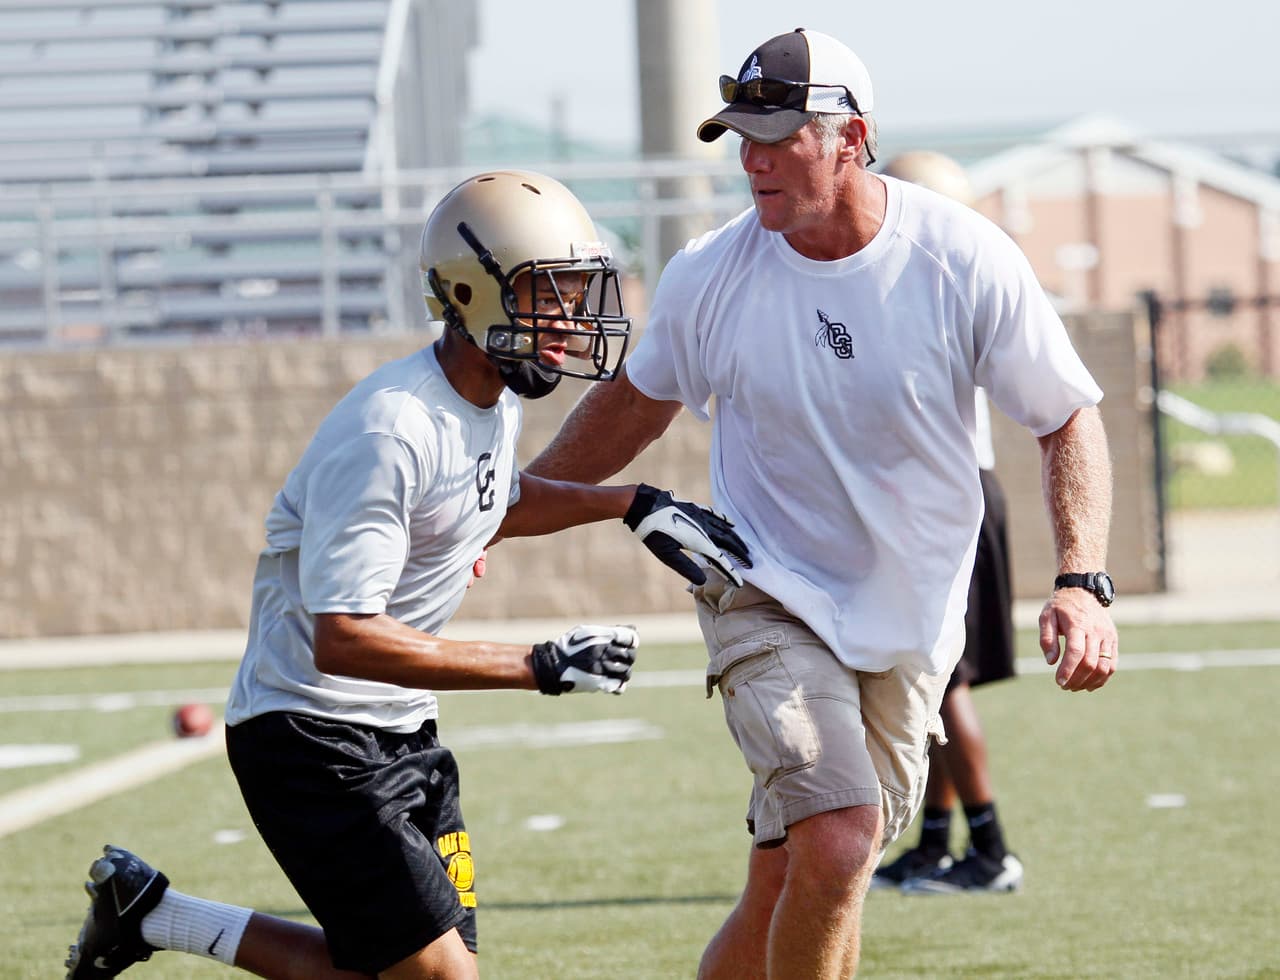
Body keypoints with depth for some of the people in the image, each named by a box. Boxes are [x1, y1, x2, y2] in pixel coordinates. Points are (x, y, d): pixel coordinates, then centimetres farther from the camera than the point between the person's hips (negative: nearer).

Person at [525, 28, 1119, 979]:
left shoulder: (966, 260, -12)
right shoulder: (710, 275, -8)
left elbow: (1069, 421, -4)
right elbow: (635, 404, 12)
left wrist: (1083, 584, -17)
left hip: (910, 619, 1)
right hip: (769, 603, -1)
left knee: (791, 888, 4)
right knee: (836, 844, -22)